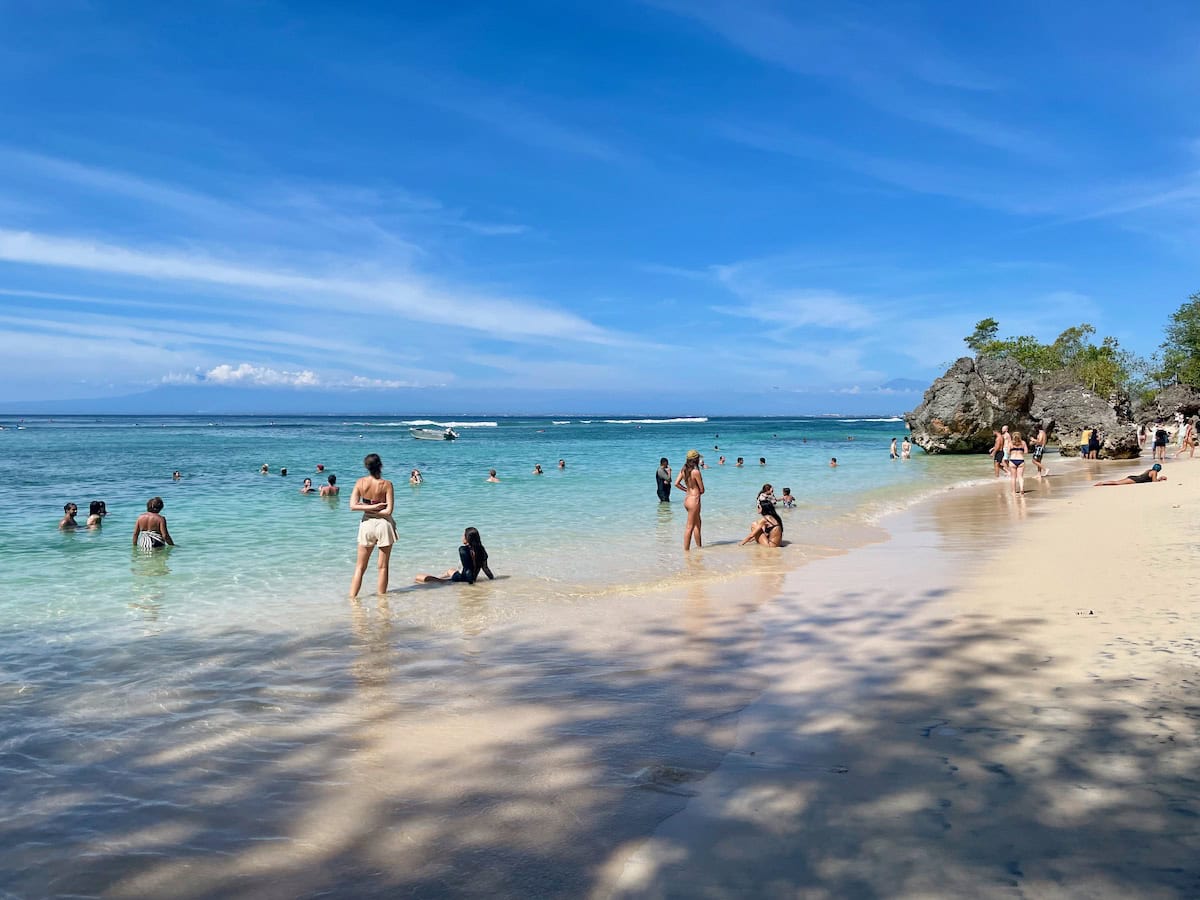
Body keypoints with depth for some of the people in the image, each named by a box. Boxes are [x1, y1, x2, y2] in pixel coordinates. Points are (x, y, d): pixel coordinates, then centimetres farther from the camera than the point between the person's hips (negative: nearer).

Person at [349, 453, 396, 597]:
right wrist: (377, 510, -5)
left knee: (360, 567, 12)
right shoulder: (387, 484, -11)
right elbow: (389, 510, -15)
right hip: (384, 524, -2)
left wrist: (370, 507, -9)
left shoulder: (360, 482, -5)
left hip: (367, 525, 2)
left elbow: (353, 505, -12)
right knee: (383, 567, 10)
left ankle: (352, 597, 9)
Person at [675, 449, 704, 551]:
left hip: (687, 499, 8)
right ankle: (686, 550, 5)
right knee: (690, 527, -1)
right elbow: (702, 490, -12)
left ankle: (699, 546, 33)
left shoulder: (683, 470, 2)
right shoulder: (696, 472, -19)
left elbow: (676, 483, 4)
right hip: (694, 500, -8)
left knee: (697, 523, 23)